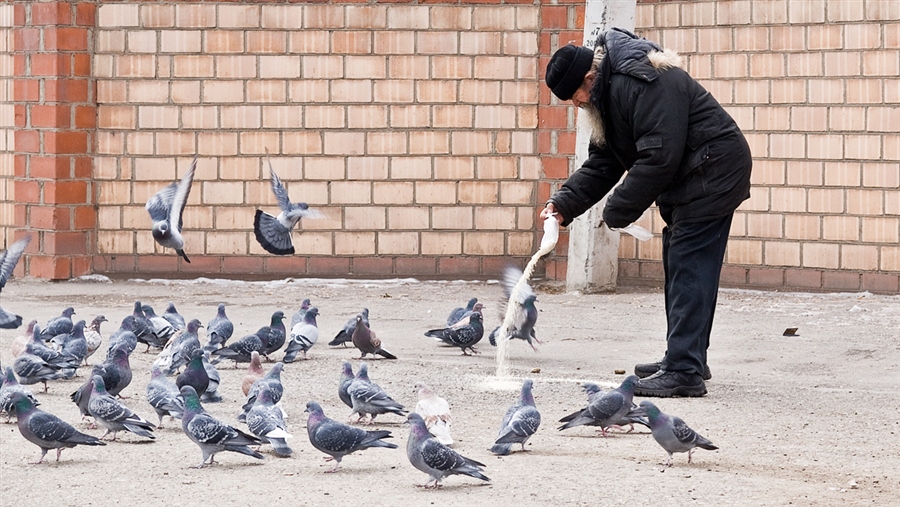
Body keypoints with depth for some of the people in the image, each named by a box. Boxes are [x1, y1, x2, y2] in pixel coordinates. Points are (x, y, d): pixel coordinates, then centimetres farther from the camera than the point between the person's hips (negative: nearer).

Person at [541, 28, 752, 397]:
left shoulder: (647, 83, -25)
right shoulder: (610, 93, 9)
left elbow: (658, 157, -29)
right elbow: (602, 163, 10)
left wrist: (618, 210, -20)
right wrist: (565, 203, -4)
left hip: (714, 170, -11)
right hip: (686, 180, 11)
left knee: (689, 271, -14)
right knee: (678, 268, 16)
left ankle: (685, 373, -17)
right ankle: (683, 358, 26)